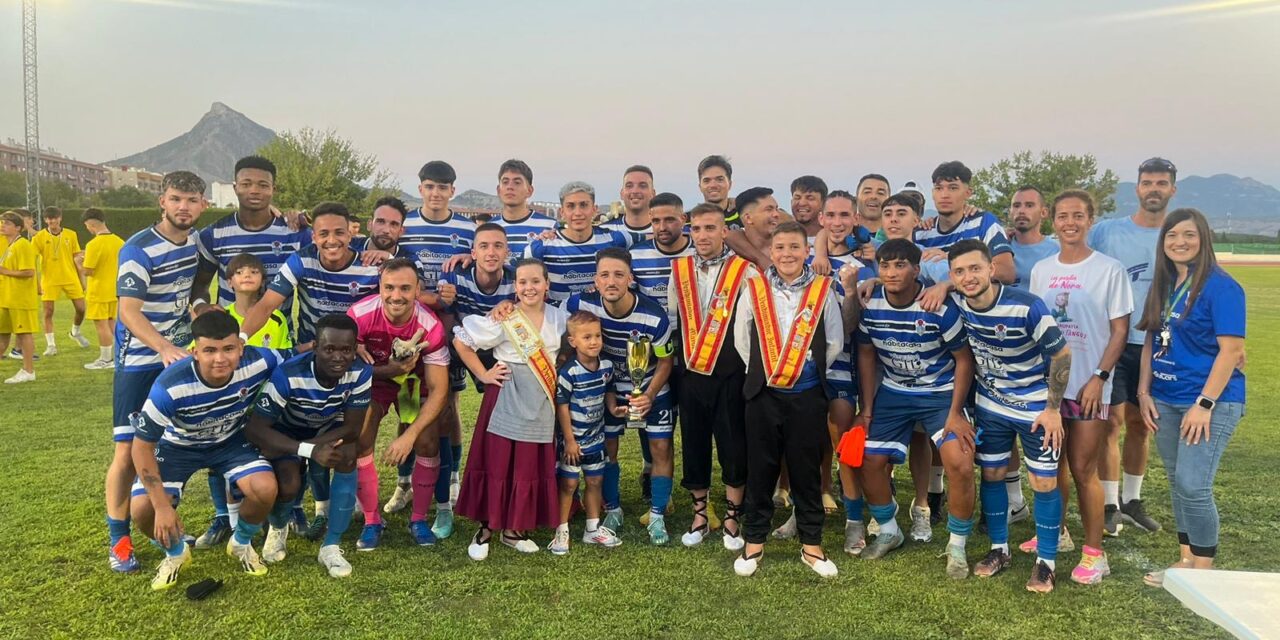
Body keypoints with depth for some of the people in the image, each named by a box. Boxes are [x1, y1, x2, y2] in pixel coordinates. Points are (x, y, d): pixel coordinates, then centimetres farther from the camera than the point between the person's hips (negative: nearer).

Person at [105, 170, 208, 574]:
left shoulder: (199, 242, 2)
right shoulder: (139, 249, -18)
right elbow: (129, 313, -26)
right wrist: (164, 348, -41)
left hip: (181, 356, 6)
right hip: (139, 363, -6)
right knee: (129, 451, -4)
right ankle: (119, 539, 9)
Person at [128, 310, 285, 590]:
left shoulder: (257, 362, -32)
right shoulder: (170, 386, -38)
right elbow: (142, 446, -26)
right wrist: (162, 507, -27)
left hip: (231, 440, 1)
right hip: (178, 445, -1)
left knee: (265, 490, -25)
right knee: (142, 509, -22)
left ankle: (241, 544, 11)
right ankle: (176, 553, 15)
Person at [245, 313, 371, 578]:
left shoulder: (361, 373, -30)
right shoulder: (288, 375, -36)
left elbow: (352, 429, -22)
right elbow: (254, 429, -33)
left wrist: (309, 446, -34)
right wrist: (308, 451, -44)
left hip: (329, 429, 2)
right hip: (287, 431, -2)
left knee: (348, 456, -28)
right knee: (288, 486, -25)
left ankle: (331, 546, -14)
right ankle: (277, 528, 16)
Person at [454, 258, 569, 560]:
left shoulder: (560, 318, 3)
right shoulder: (503, 320, -10)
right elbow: (460, 340, -7)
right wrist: (483, 375, -7)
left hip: (541, 405, 4)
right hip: (506, 402, -4)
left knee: (531, 467, 7)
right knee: (497, 464, 1)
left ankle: (514, 529, 23)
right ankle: (486, 528, 17)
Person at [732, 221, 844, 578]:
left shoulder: (823, 291, -2)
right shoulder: (753, 290, -1)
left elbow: (834, 343, 5)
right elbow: (741, 340, 7)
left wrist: (809, 371, 4)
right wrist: (763, 373, 6)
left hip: (808, 395, 0)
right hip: (764, 394, 0)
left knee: (807, 469, 8)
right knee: (760, 468, 8)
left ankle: (811, 544, 21)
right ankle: (754, 541, 21)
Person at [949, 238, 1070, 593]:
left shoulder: (1027, 307, -28)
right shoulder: (957, 305, -14)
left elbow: (1062, 355, -17)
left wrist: (1053, 408, -14)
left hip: (1035, 408, -4)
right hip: (991, 404, 4)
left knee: (1044, 482, 2)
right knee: (991, 475, 11)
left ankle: (1046, 562, 17)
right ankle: (999, 549, 29)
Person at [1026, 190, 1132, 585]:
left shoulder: (1110, 270, -5)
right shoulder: (1041, 271, 8)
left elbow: (1119, 330, -5)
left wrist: (1099, 377, -13)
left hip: (1088, 387, -4)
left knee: (1083, 470, -2)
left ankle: (1094, 552, 9)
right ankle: (1056, 533, 30)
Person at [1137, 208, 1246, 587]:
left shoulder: (1220, 287, -11)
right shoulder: (1163, 284, 9)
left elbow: (1231, 350, -15)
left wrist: (1205, 404, -18)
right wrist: (1144, 392, 7)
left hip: (1211, 402, -7)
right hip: (1165, 401, 7)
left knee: (1193, 485, -10)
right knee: (1177, 482, 13)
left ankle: (1203, 570, 7)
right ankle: (1186, 559, 26)